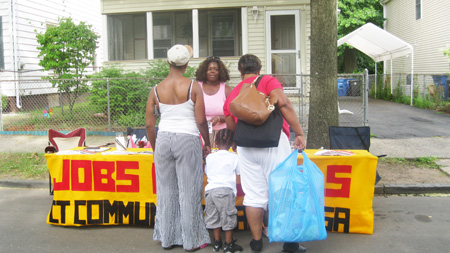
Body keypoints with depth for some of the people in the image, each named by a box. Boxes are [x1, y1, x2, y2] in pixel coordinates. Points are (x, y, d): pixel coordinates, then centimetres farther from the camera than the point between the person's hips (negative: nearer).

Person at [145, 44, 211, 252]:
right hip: (188, 140, -3)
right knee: (189, 192, 7)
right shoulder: (193, 87, -5)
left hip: (163, 140, 3)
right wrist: (207, 143, 7)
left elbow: (149, 124, 4)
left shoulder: (156, 90, 3)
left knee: (166, 191, 13)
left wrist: (155, 148, 17)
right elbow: (201, 121, -7)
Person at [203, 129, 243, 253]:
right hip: (226, 190, -4)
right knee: (228, 217, 4)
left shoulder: (209, 157, 8)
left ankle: (217, 242, 21)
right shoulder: (234, 157, -1)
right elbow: (239, 172, 11)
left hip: (210, 190, 4)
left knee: (213, 216, 13)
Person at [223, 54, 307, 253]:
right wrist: (299, 133, -12)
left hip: (246, 147, 4)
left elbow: (231, 127, 18)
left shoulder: (232, 95, 17)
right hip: (273, 141, -4)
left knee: (254, 195, 10)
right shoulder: (267, 81, 3)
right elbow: (283, 104, -12)